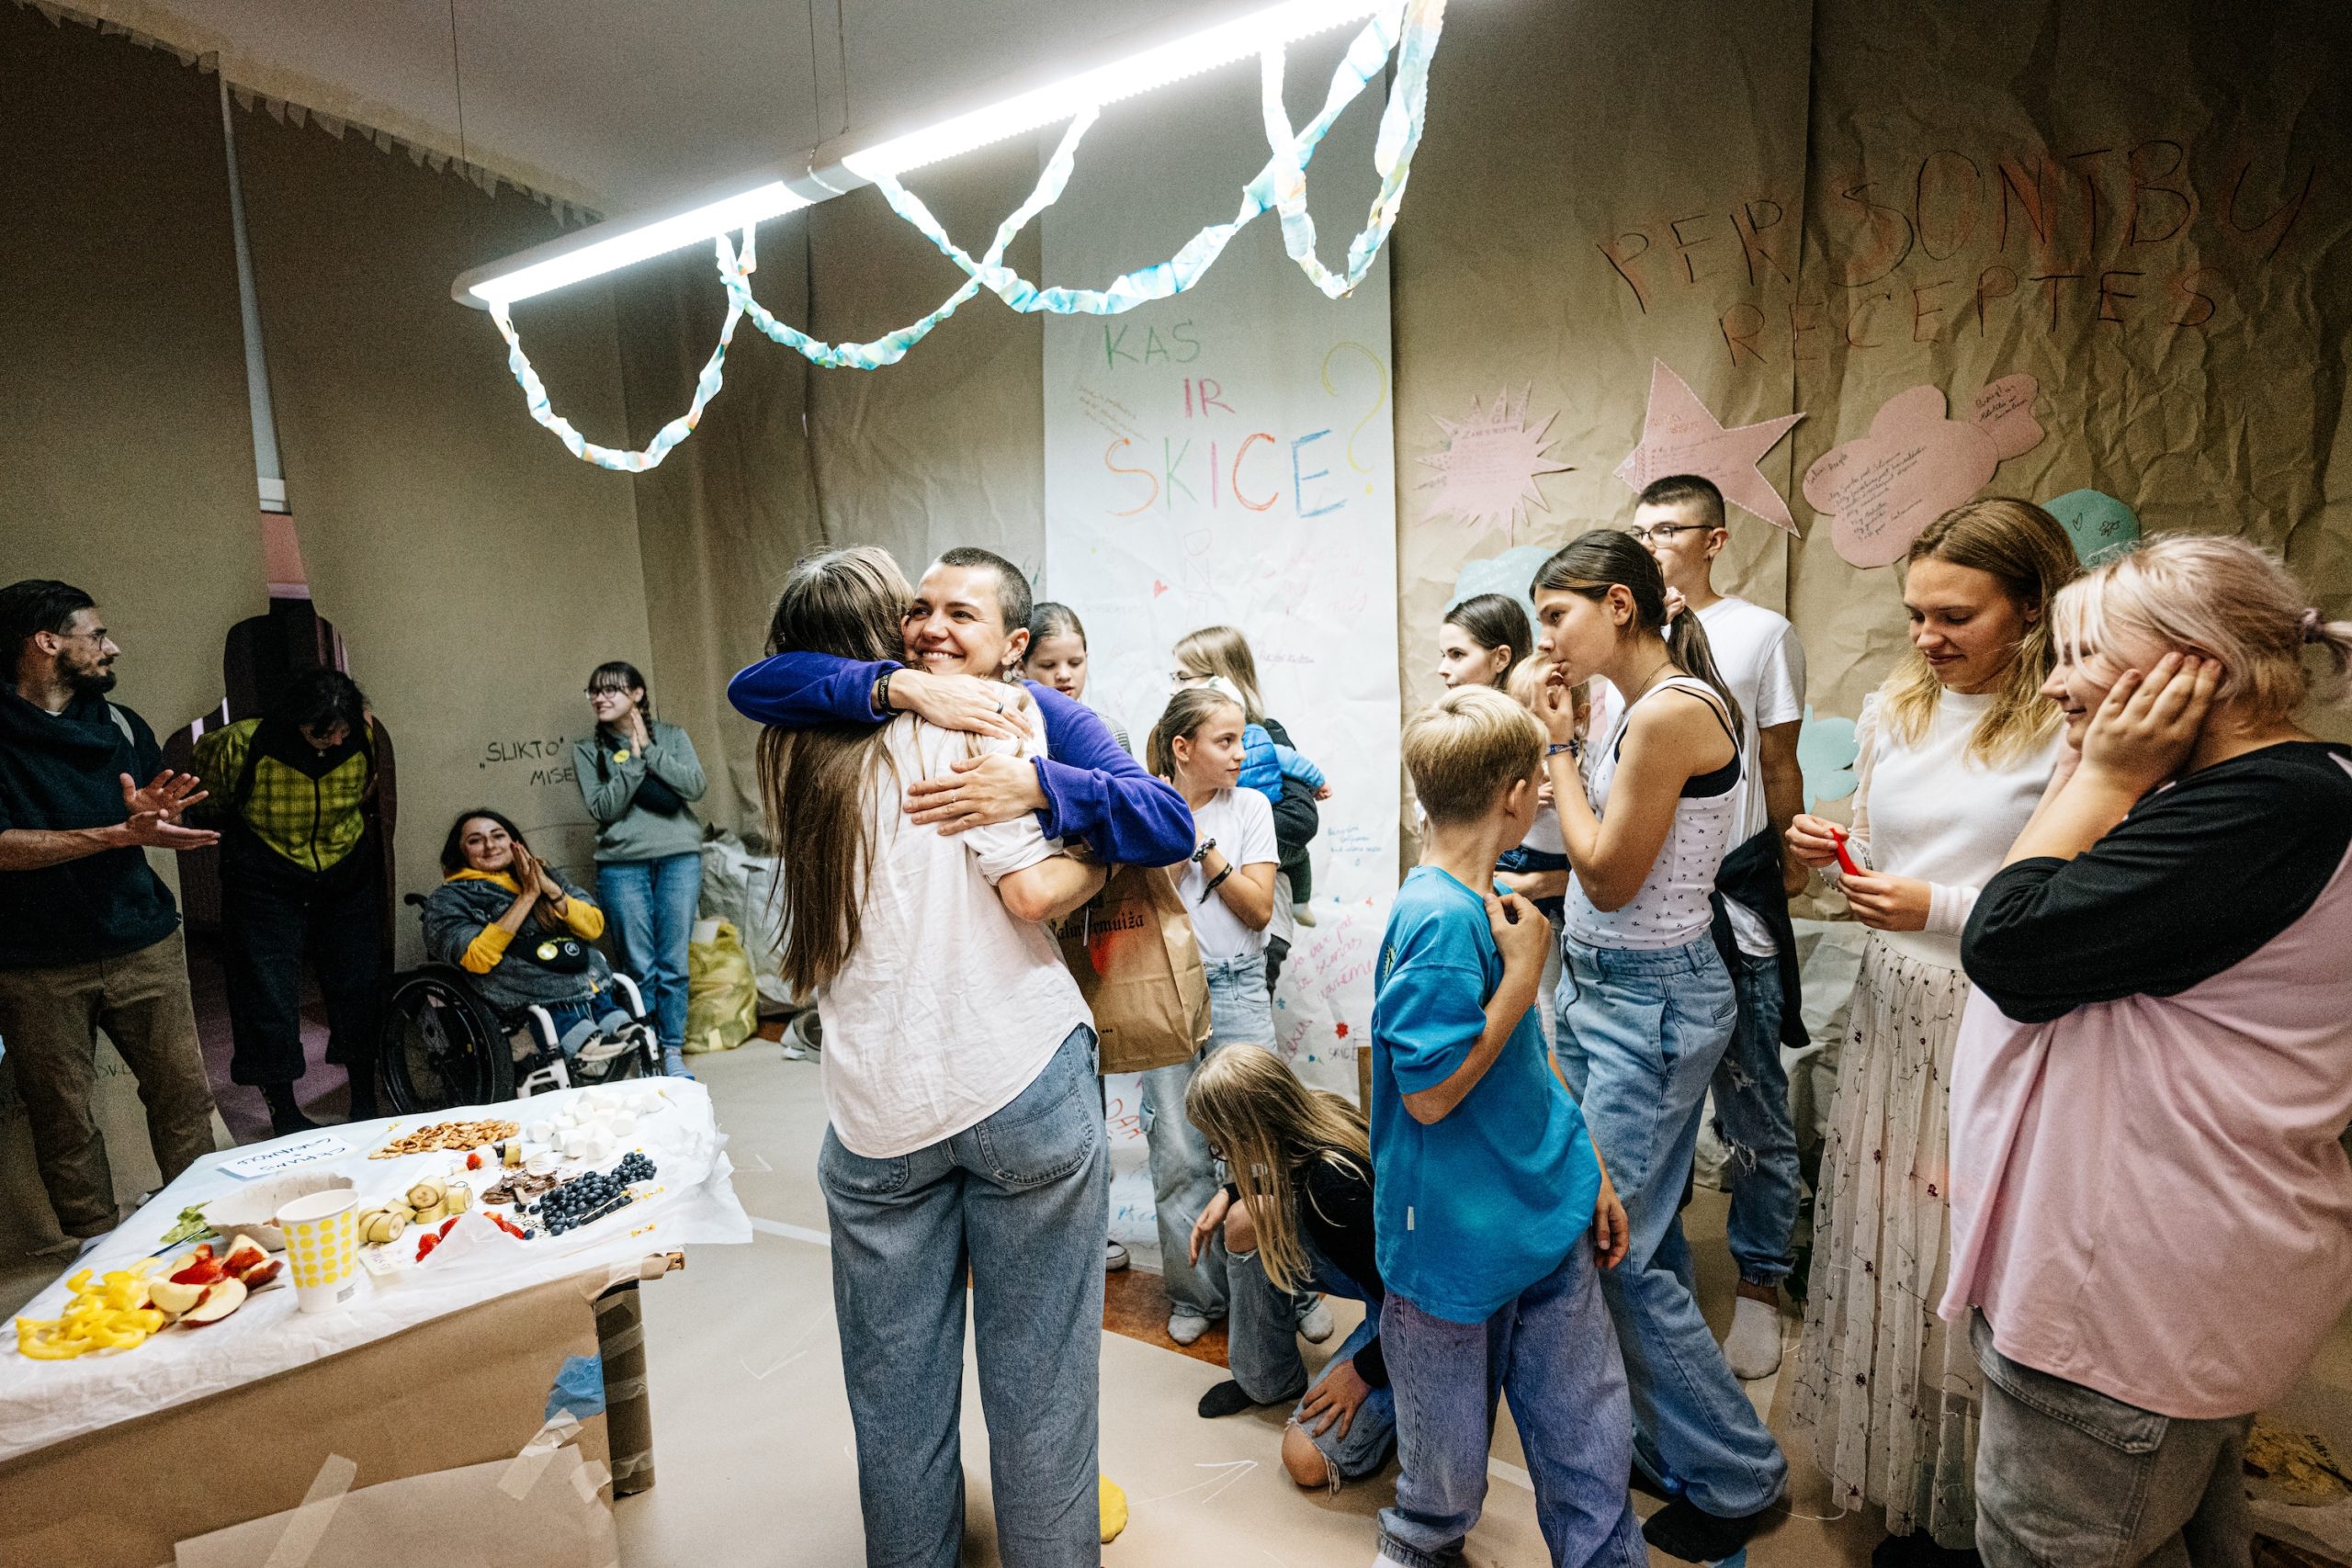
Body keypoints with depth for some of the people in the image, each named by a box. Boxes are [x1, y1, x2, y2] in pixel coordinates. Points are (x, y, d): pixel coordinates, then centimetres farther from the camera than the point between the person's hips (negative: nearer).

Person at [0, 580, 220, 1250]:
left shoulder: (120, 724, 9)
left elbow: (170, 831, 13)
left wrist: (157, 814, -10)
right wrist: (121, 832, -23)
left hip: (143, 945, 3)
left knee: (183, 1091, 4)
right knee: (61, 1113, 7)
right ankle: (96, 1245, 21)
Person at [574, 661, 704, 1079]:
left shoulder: (672, 736, 9)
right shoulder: (587, 750, 8)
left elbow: (695, 786, -5)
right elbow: (602, 808, -3)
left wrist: (648, 750, -8)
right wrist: (633, 762, -10)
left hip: (679, 858, 0)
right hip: (622, 864, 0)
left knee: (674, 962, 1)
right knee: (639, 965, 0)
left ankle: (673, 1051, 11)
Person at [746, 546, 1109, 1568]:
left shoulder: (793, 765, 10)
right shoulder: (963, 722, -7)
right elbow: (1033, 890, -15)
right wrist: (1100, 863, 5)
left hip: (877, 1115, 5)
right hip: (1019, 1085, -4)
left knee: (896, 1382, 19)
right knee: (1036, 1369, 12)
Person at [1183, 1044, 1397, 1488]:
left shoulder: (1335, 1186, -36)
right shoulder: (1315, 1113, -13)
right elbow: (1278, 1175, 13)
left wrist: (1364, 1370, -16)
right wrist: (1229, 1193, -2)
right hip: (1364, 1265, 8)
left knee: (1308, 1461, -12)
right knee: (1246, 1221, -5)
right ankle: (1270, 1381, 12)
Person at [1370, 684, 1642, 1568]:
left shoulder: (1488, 903, 3)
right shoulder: (1440, 921, -25)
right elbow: (1429, 1093, -25)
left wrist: (1590, 1169, 16)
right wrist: (1523, 975, -21)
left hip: (1548, 1220, 7)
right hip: (1460, 1239, -7)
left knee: (1593, 1440, 17)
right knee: (1450, 1460, 17)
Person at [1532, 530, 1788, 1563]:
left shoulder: (1671, 711, -21)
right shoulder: (1637, 709, 8)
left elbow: (1609, 875, -18)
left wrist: (1559, 745, -12)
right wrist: (1565, 739, 4)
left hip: (1650, 1000, -9)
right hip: (1602, 987, 9)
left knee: (1620, 1248, 0)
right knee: (1634, 1230, 19)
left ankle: (1737, 1477, 21)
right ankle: (1668, 1443, 37)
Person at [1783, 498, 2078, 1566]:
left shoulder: (2070, 728, -13)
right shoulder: (1893, 711, 7)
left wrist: (1941, 907, -20)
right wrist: (1831, 853, -5)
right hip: (1891, 1014, 6)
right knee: (1882, 1241, 15)